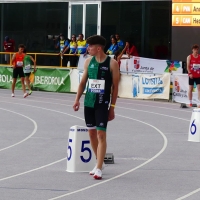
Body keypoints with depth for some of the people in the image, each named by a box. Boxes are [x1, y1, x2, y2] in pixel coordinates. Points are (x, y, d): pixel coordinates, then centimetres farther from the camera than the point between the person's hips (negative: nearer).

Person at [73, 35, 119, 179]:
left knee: (101, 134, -10)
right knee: (92, 132, 11)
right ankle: (99, 162, 26)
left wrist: (112, 107, -6)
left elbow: (115, 86, -4)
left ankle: (99, 169, -12)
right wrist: (77, 99, 6)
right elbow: (83, 81, 14)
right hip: (89, 102, 6)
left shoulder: (112, 63, -8)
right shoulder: (89, 61, 6)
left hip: (102, 104, -5)